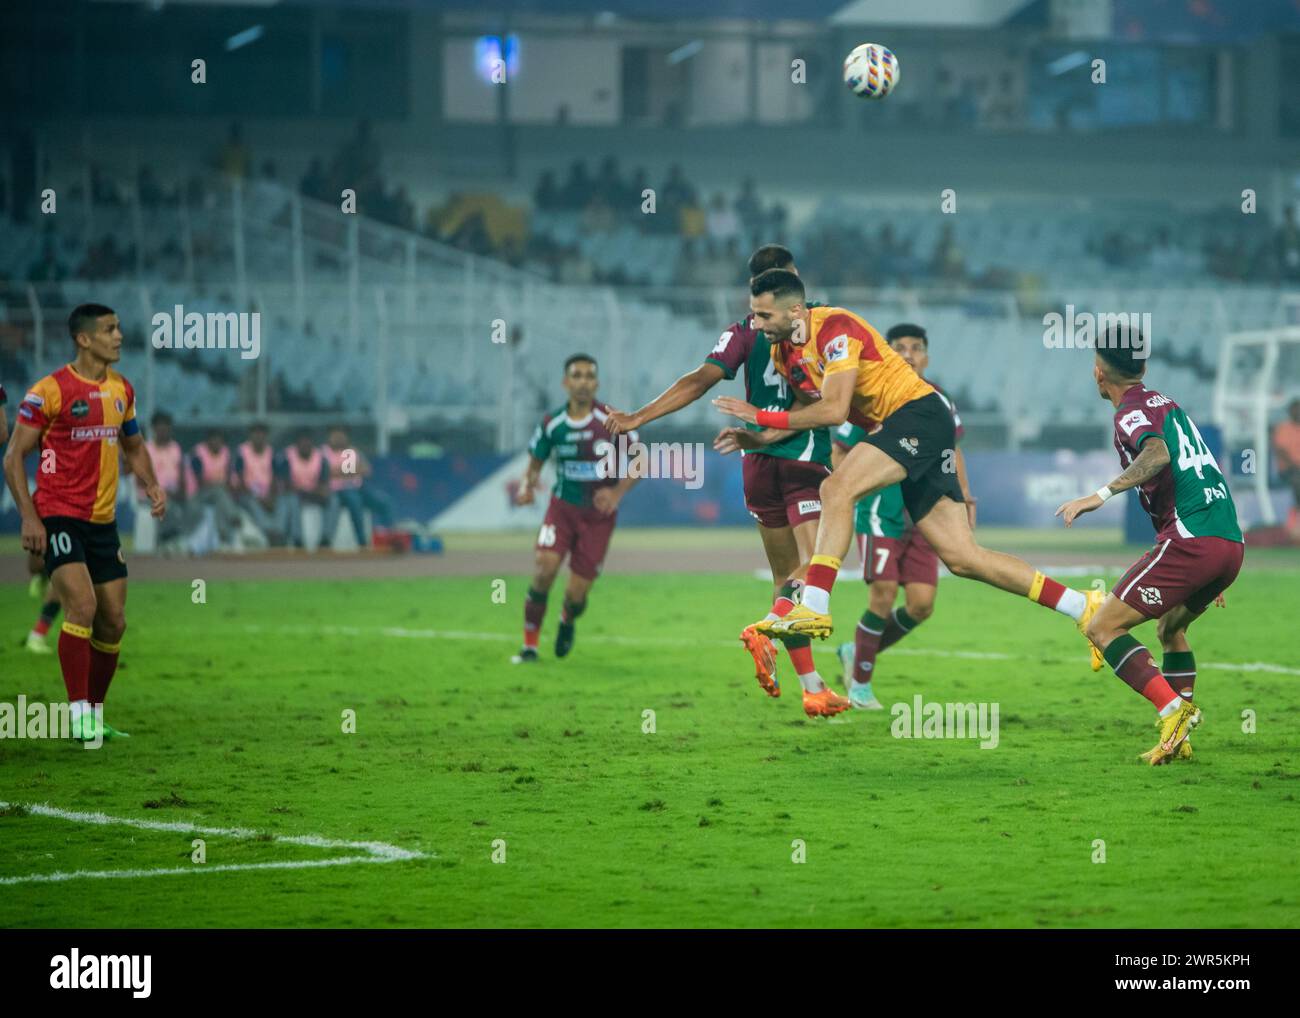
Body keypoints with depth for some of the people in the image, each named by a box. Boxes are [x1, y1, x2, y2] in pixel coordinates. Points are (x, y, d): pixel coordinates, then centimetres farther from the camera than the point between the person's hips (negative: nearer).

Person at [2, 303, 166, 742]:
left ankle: (93, 715, 18)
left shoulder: (122, 389, 9)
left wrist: (151, 485, 5)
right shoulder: (50, 391, -10)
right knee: (83, 606, -21)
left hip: (102, 520, 7)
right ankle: (79, 714, -15)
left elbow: (132, 446, 24)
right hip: (58, 518, -7)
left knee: (114, 621, 5)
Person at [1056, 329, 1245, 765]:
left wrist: (1103, 494, -32)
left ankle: (1173, 711, -19)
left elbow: (1158, 453, -24)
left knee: (1102, 628, -5)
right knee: (1170, 628, 29)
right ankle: (1180, 739, 19)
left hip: (1190, 539, -9)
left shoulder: (1132, 411, -2)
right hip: (1231, 541, 9)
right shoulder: (1168, 404, 25)